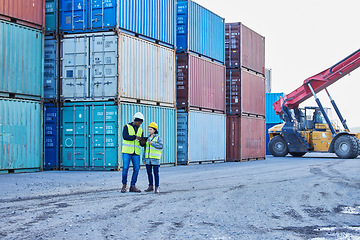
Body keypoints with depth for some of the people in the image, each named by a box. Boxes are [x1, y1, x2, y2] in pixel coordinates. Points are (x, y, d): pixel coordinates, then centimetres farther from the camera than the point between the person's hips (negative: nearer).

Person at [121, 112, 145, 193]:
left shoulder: (140, 130, 15)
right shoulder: (127, 127, 1)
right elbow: (125, 136, -16)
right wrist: (135, 137, -22)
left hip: (136, 153, 4)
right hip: (127, 151, -4)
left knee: (136, 168, -2)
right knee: (125, 168, -7)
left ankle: (132, 186, 7)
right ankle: (124, 185, 7)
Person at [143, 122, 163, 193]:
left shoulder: (158, 138, -1)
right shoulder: (147, 138, 14)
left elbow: (161, 146, -15)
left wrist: (152, 143, -20)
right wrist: (144, 158, 16)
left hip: (155, 159, -5)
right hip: (148, 159, 5)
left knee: (156, 173, -2)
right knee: (149, 173, 8)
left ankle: (156, 187, 2)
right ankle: (151, 186, 17)